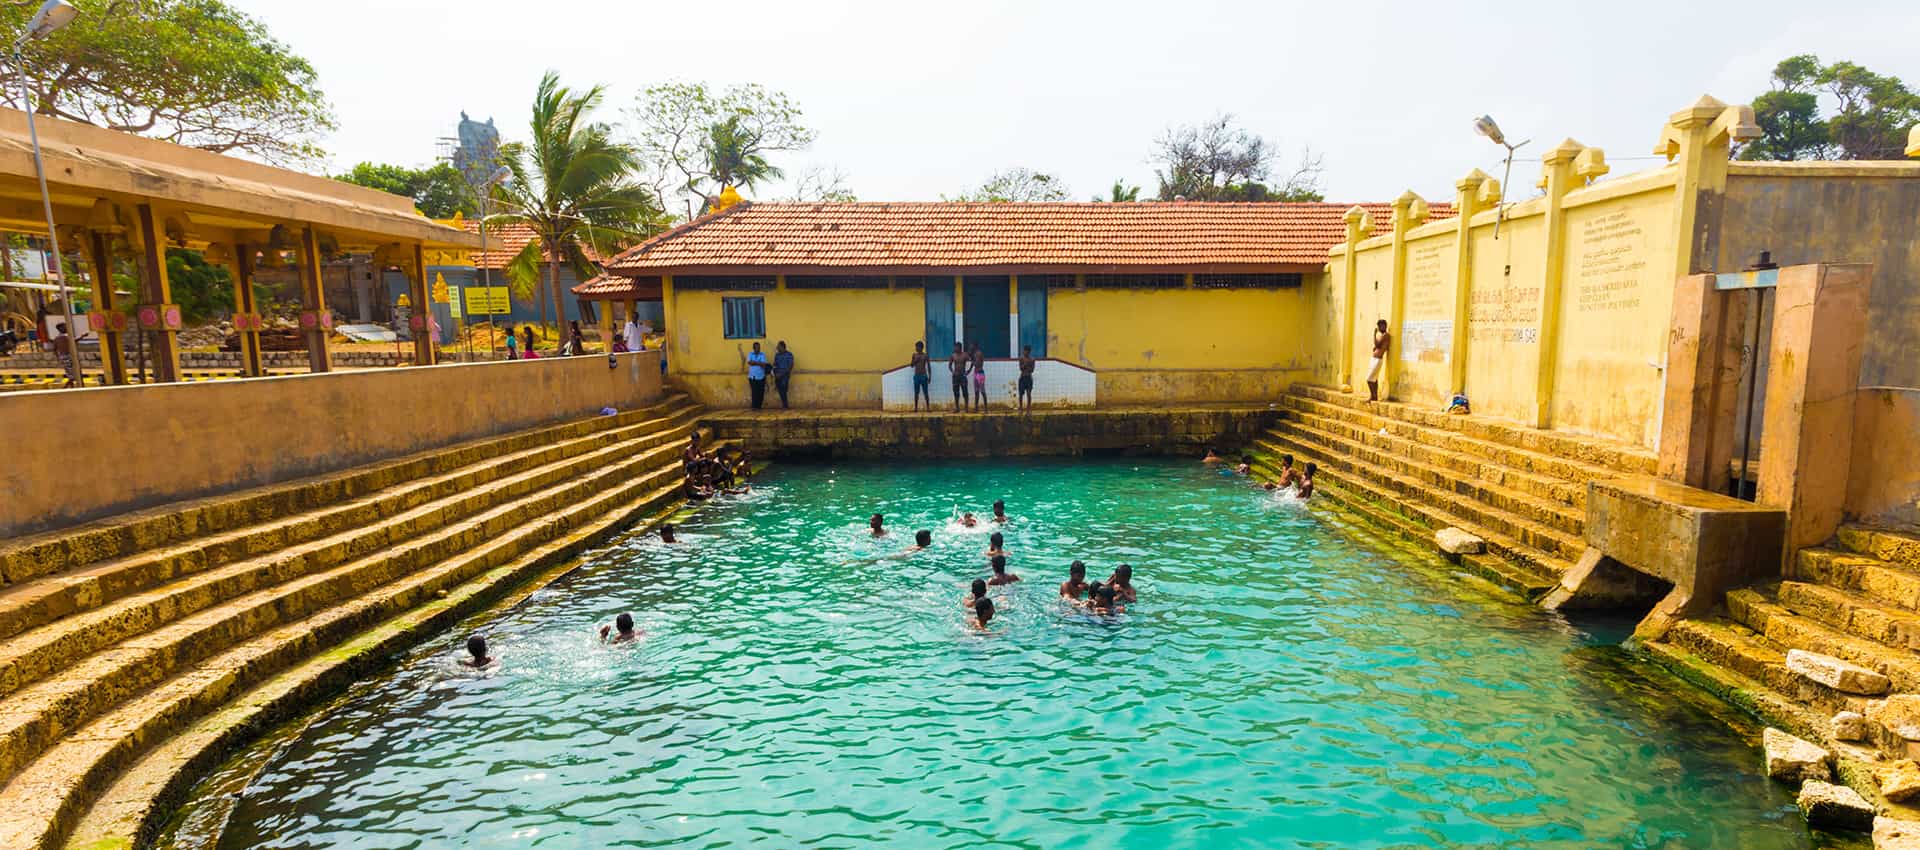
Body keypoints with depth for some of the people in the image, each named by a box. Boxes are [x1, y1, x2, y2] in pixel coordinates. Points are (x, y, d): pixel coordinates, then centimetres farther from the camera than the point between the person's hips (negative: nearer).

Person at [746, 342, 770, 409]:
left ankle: (759, 406, 11)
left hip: (761, 377, 1)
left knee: (760, 393, 1)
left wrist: (754, 362, -12)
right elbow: (749, 362, -11)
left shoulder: (763, 354, 2)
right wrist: (759, 363, -12)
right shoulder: (750, 354, 5)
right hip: (752, 376, -1)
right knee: (754, 392, -4)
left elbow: (763, 364, -10)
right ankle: (754, 406, 0)